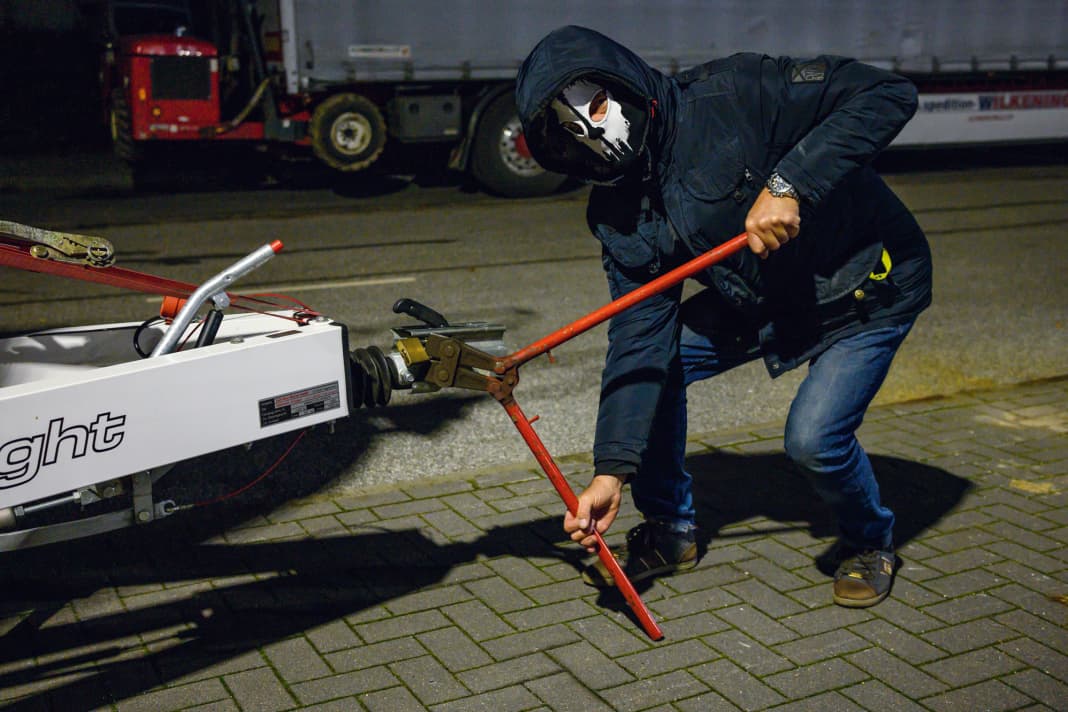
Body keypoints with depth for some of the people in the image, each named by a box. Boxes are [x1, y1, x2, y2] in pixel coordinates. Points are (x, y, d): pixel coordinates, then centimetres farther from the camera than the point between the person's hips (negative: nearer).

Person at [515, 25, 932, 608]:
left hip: (870, 286, -6)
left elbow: (889, 95, -29)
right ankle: (669, 528, 16)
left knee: (813, 437, -22)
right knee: (647, 358, -5)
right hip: (759, 301, 6)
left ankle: (869, 543, 13)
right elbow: (642, 338, -13)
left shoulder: (736, 92, -27)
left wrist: (789, 184, -39)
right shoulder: (617, 214, -9)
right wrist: (612, 471, -21)